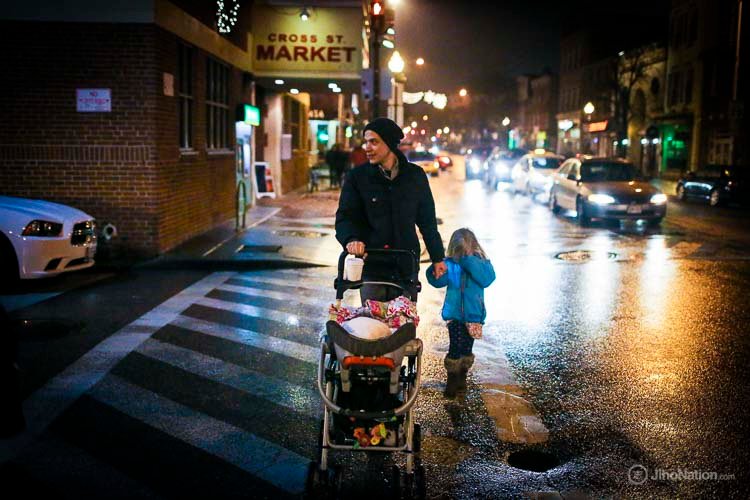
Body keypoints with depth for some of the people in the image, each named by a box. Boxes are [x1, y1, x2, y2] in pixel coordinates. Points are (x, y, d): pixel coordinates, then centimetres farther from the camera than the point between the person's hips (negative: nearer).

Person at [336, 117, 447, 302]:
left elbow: (427, 219, 12)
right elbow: (345, 217, -5)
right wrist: (351, 239, -27)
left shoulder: (415, 175, 4)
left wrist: (437, 257, 16)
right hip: (371, 267, -1)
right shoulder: (357, 176, 0)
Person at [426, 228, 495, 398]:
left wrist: (470, 261, -26)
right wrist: (435, 270, -33)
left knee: (467, 347, 12)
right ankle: (452, 380, 5)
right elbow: (439, 281, -12)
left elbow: (487, 278, -21)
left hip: (473, 314, 1)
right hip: (454, 313, -1)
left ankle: (461, 377, 30)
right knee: (455, 347, -8)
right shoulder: (450, 263, -4)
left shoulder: (481, 262, -4)